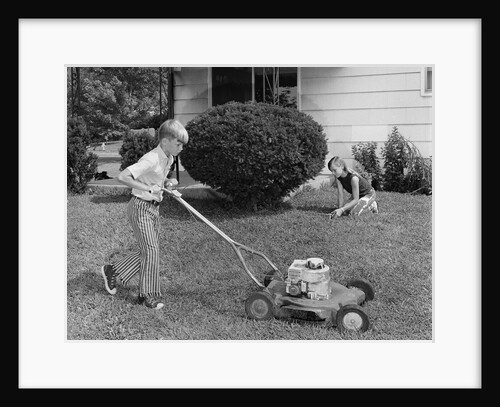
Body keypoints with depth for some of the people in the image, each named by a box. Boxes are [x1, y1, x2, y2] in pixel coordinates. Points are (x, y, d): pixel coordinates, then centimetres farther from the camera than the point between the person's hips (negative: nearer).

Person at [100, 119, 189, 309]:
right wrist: (148, 189, -30)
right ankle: (149, 295, 8)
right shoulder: (151, 159, -23)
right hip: (140, 207, -9)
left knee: (149, 250, 12)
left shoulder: (168, 159, 5)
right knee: (150, 249, -6)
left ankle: (112, 271, 29)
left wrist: (168, 182, 2)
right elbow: (122, 176, -30)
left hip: (154, 207, 9)